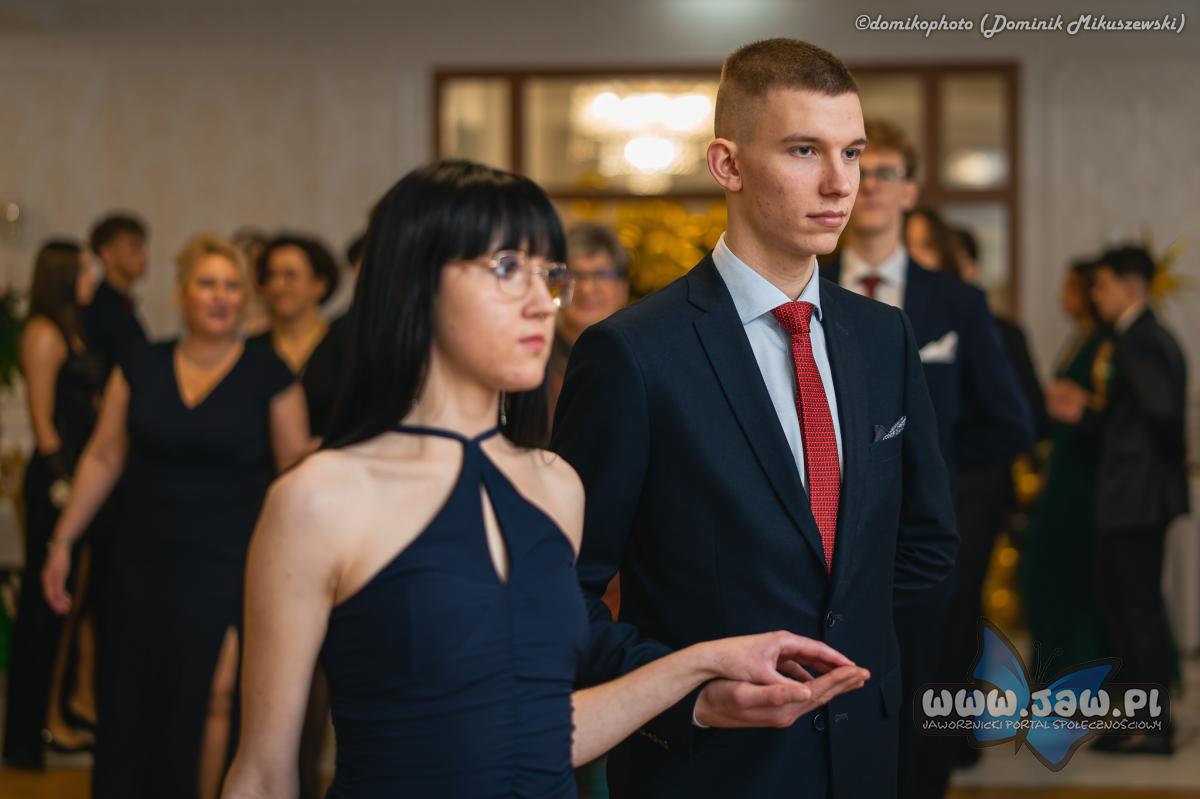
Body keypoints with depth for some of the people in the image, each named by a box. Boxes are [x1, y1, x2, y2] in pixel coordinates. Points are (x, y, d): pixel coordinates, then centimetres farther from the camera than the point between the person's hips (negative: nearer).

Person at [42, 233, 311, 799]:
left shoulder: (269, 378, -2)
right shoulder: (140, 371, 6)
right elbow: (102, 459, 10)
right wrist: (63, 541, 8)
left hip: (227, 567, -3)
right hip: (144, 564, 3)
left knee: (213, 699, -5)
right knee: (132, 707, 5)